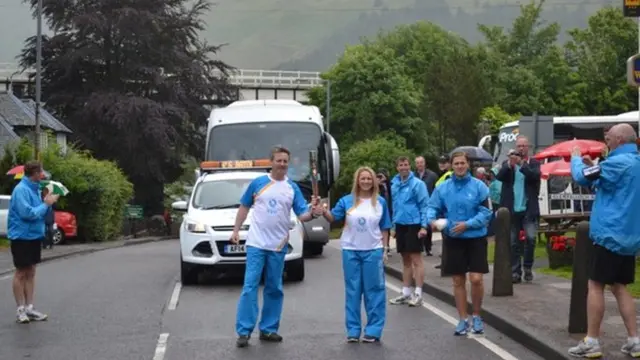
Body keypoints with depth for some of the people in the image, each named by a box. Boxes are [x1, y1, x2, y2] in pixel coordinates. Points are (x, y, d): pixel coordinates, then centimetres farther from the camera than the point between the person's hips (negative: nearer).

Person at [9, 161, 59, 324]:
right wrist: (46, 204, -18)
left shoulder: (35, 189, 8)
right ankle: (21, 309, 6)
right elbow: (27, 213, -26)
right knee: (21, 272, 0)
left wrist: (47, 202, -2)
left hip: (34, 236, 8)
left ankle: (29, 307, 15)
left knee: (31, 272, 10)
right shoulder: (21, 190, -18)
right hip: (22, 237, -8)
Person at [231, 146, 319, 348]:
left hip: (278, 246, 2)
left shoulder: (293, 188, 4)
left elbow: (301, 216, -2)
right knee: (250, 286, -7)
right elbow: (244, 207, 9)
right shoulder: (258, 183, 1)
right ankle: (244, 331, -6)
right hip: (256, 244, -2)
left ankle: (268, 329, 17)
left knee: (274, 289, 8)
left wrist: (312, 213, -24)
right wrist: (236, 230, 3)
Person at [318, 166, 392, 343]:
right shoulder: (347, 200, 1)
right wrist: (323, 211, -21)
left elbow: (384, 229, 6)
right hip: (351, 251, 0)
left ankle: (373, 330, 9)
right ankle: (353, 330, 12)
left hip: (373, 251, 0)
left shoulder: (380, 202, 2)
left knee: (374, 290, 2)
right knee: (353, 290, 6)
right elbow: (333, 218, -1)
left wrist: (384, 250, 4)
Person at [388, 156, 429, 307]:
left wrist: (424, 226, -17)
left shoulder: (417, 184, -10)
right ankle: (406, 292, 21)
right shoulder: (394, 184, 8)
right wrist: (394, 224, 15)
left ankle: (418, 293, 1)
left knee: (416, 259, -3)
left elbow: (424, 205, -12)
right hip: (400, 225, 7)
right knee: (406, 260, 14)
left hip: (414, 224, -7)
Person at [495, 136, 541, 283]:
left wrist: (522, 163, -25)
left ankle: (527, 267, 7)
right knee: (513, 242, 5)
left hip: (528, 209, -1)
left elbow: (535, 176, -14)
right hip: (512, 210, 1)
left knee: (530, 238, -13)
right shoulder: (507, 163, 8)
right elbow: (499, 176, -8)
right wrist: (510, 164, -24)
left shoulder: (534, 163, 5)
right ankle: (515, 272, 12)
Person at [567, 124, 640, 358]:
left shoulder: (619, 162, -15)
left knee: (595, 285, -2)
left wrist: (576, 158, 7)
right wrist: (594, 167, 16)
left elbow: (581, 177, -12)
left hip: (609, 234, -9)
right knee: (619, 286, 14)